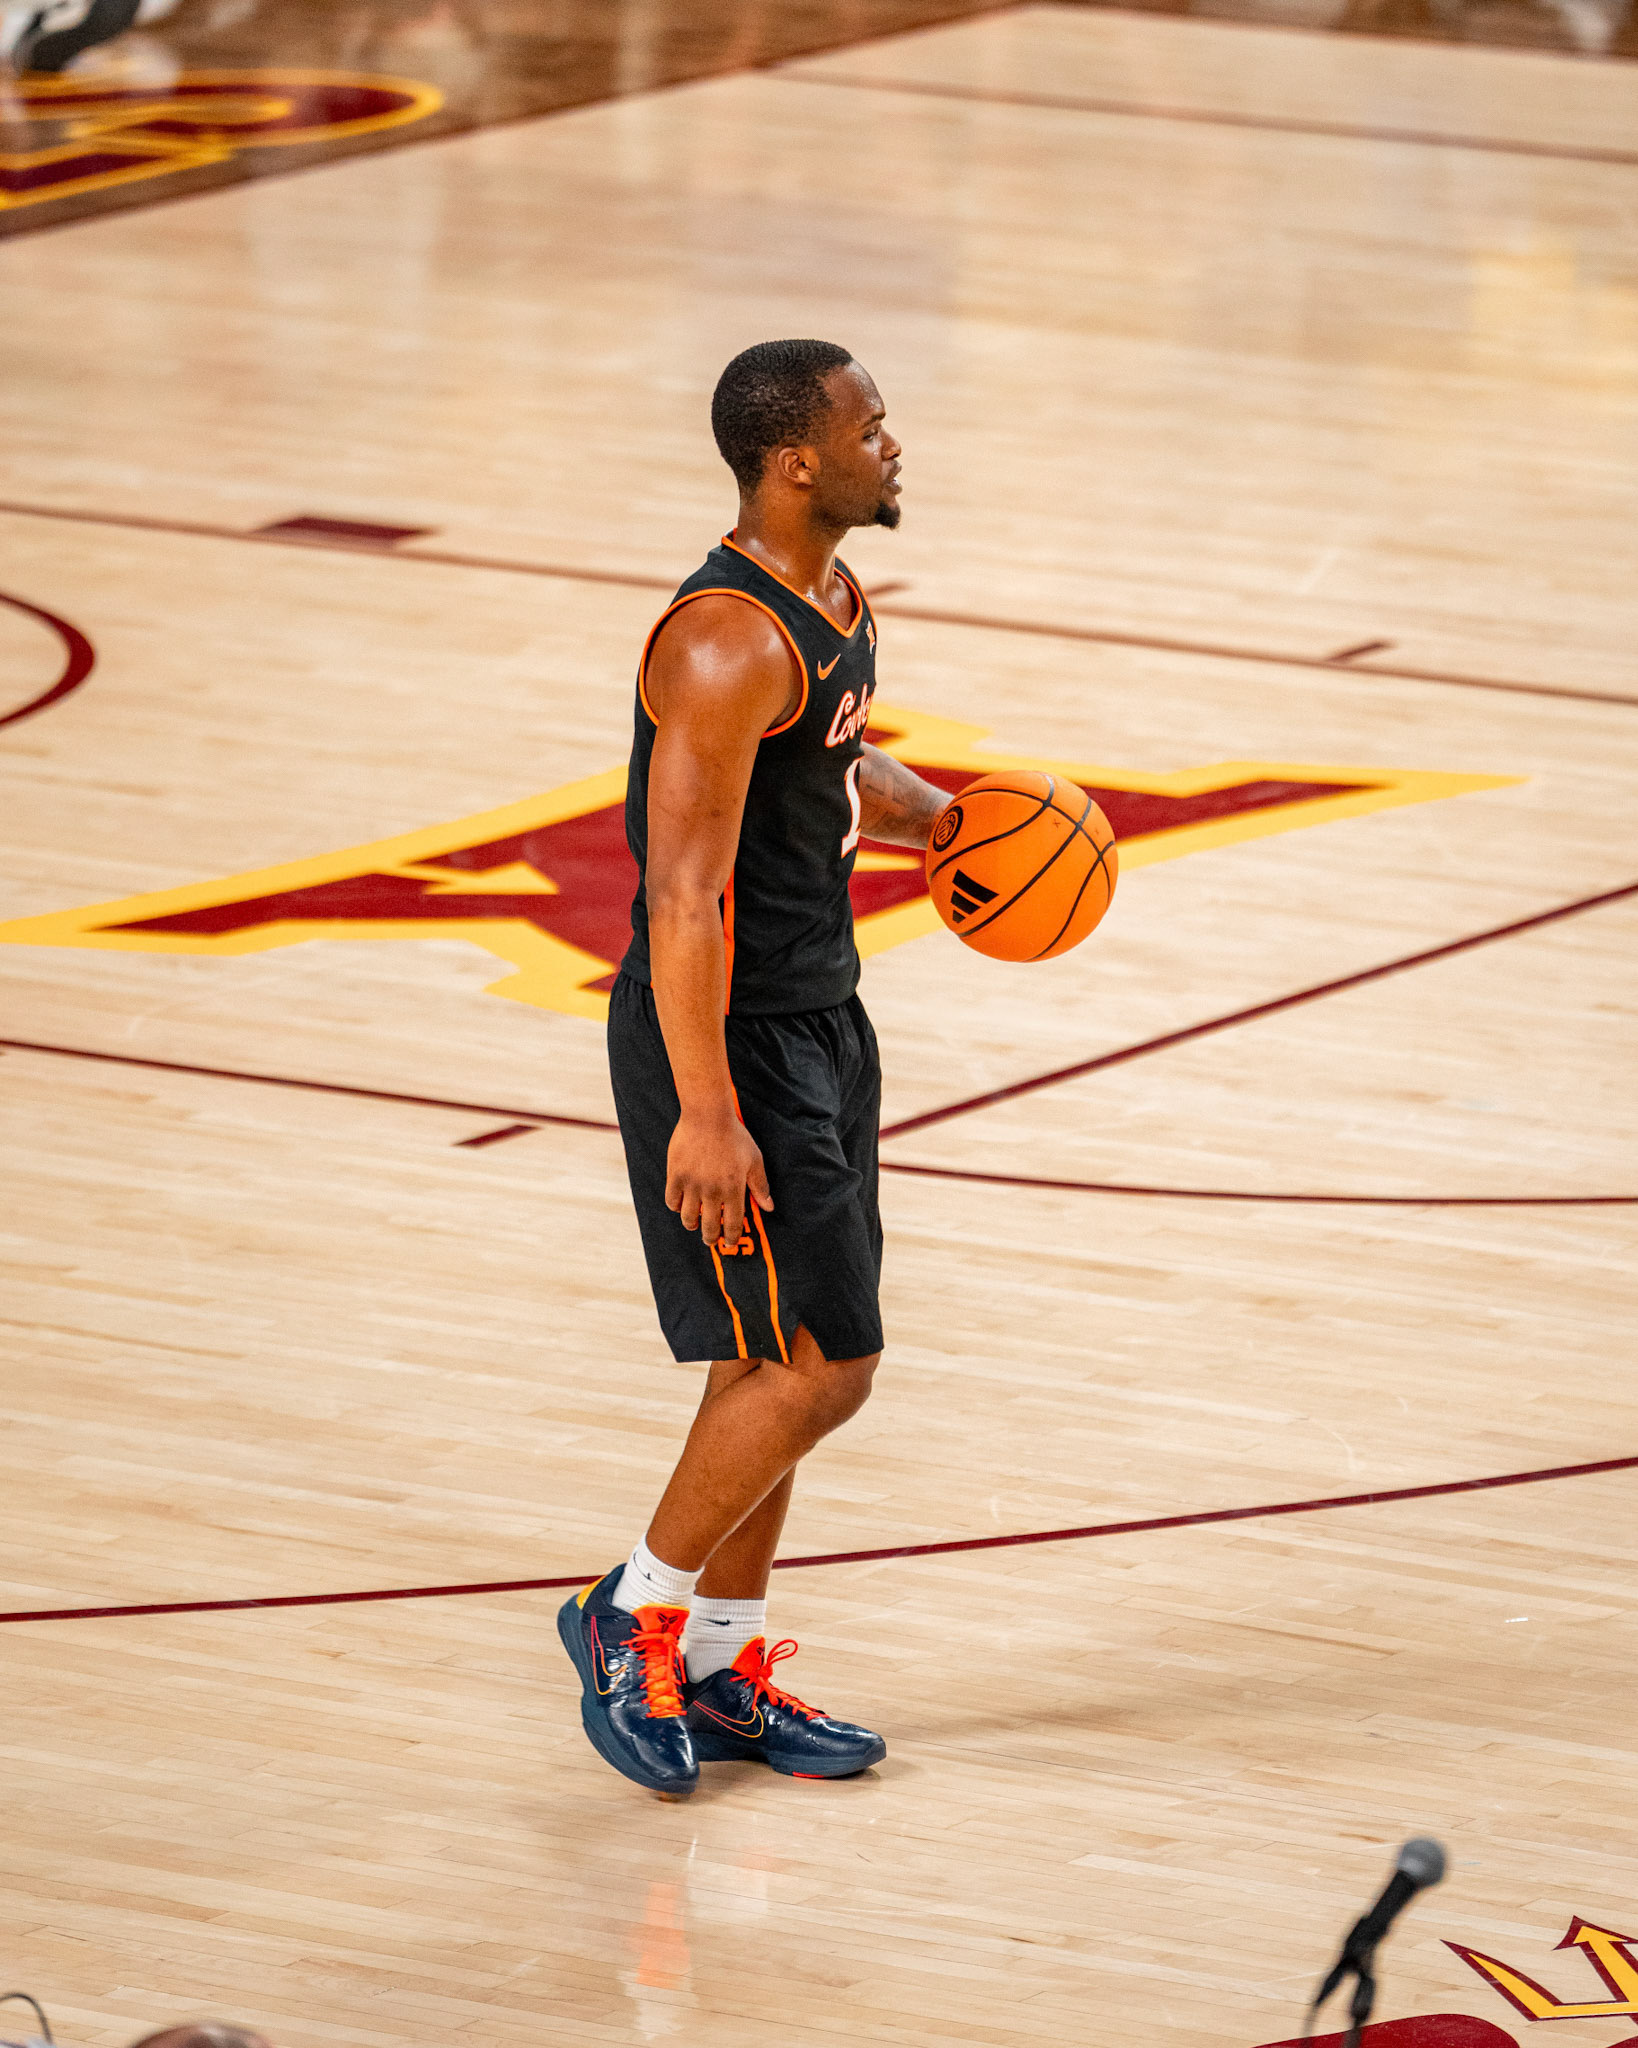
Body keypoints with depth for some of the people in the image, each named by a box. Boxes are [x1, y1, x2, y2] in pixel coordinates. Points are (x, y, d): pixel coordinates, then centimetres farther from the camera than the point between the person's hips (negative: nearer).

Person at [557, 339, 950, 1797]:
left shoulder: (835, 603, 8)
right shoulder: (731, 643, -23)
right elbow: (684, 889, -26)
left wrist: (943, 817, 13)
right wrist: (704, 1112, -28)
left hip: (819, 1020, 10)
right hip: (725, 1038, -10)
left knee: (773, 1363, 14)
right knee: (818, 1364, -8)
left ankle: (720, 1668, 24)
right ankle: (634, 1616, 8)